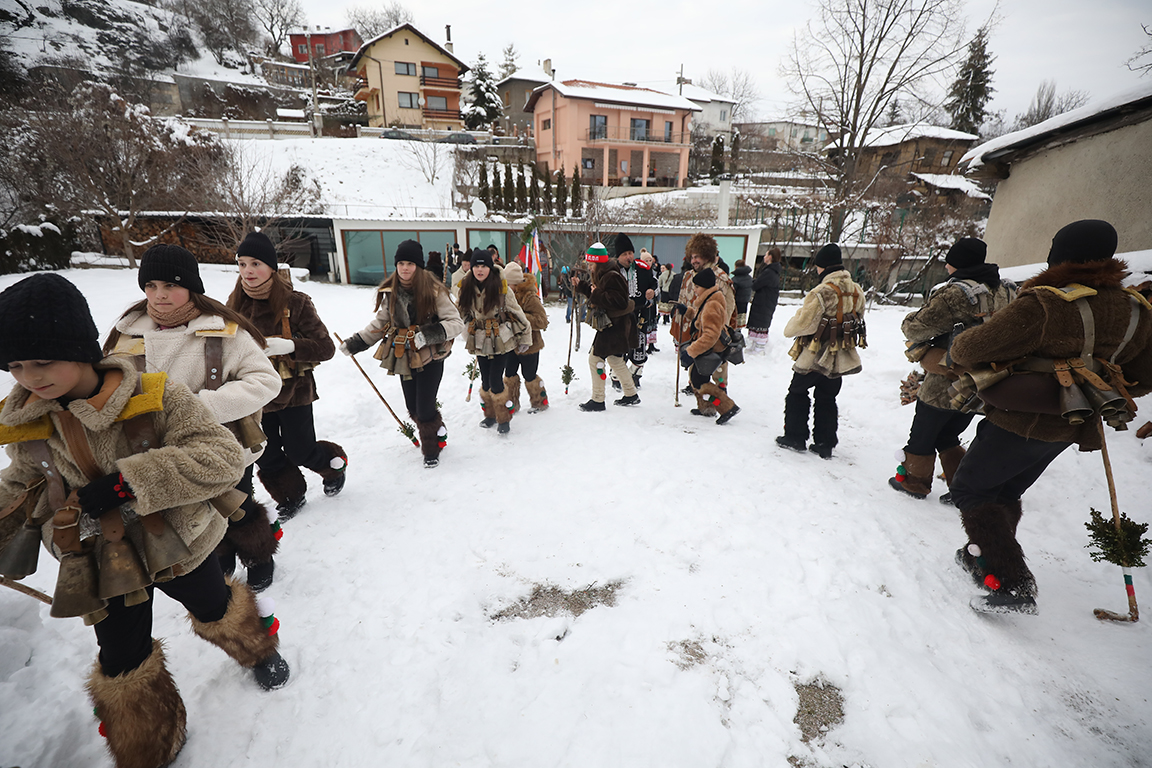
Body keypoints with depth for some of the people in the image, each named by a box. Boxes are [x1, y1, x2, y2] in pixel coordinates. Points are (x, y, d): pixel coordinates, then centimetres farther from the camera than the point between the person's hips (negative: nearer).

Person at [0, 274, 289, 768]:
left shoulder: (158, 399, -25)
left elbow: (224, 459, -33)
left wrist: (125, 484, -35)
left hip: (178, 547, -3)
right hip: (103, 566, 4)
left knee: (216, 610, 22)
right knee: (123, 664, 17)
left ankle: (258, 649, 57)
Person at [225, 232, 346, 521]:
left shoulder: (295, 303, -14)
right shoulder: (236, 304, 0)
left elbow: (326, 348, -16)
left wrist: (289, 346, -31)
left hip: (293, 391, -4)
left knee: (300, 451, 4)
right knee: (266, 457, 12)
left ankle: (335, 463, 36)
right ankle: (291, 497, 35)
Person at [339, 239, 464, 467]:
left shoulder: (434, 291, -14)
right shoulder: (390, 292, 1)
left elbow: (457, 323, -16)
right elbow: (380, 323, 14)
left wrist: (429, 333, -30)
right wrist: (355, 342, 9)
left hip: (430, 358, -5)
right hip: (404, 358, 5)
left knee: (425, 410, -4)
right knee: (413, 408, 13)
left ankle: (432, 449, 23)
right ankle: (439, 431, 41)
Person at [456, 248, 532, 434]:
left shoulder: (501, 287, -13)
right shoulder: (466, 288, -1)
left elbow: (517, 312, -5)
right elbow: (463, 313, 16)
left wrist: (525, 336, 0)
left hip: (501, 342, -4)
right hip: (480, 342, 4)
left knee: (495, 381, -7)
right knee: (486, 381, 10)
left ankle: (504, 419, 13)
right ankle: (490, 414, 32)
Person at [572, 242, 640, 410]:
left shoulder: (612, 276, -20)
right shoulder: (602, 274, 12)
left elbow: (619, 302, -27)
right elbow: (598, 294, 21)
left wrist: (597, 295, -25)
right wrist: (581, 286, 14)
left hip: (614, 326, -11)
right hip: (610, 325, 11)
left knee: (595, 358, -7)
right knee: (615, 360, 20)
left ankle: (597, 401, 2)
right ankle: (631, 395, 32)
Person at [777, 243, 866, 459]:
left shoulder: (822, 292, -22)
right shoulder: (857, 291, 4)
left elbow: (803, 324, -20)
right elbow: (858, 321, 14)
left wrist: (789, 329, 0)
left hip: (816, 356, -7)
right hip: (841, 359, 7)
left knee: (797, 392, 12)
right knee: (827, 399, 16)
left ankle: (795, 437, 18)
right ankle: (825, 444, 20)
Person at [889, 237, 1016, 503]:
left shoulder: (954, 294, -22)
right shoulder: (1006, 291, 4)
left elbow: (914, 327, -20)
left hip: (945, 388, -7)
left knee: (922, 436, 13)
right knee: (947, 438, 23)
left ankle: (914, 482, 28)